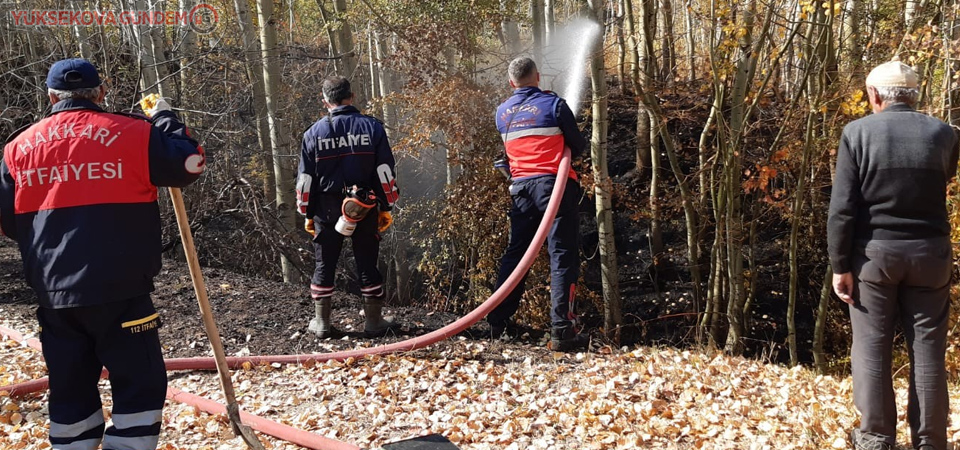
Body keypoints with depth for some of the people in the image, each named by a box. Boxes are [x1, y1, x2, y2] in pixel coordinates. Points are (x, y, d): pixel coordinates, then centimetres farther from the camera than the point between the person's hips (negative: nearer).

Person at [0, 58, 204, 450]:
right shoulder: (132, 134, -6)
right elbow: (190, 162, 1)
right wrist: (165, 119, 15)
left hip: (53, 295, 5)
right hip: (118, 291, -5)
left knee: (70, 388, 15)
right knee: (140, 384, 4)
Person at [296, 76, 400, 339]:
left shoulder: (314, 133, 0)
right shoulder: (372, 127, -2)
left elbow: (305, 178, 4)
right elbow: (385, 171, -2)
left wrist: (308, 214, 13)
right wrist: (386, 208, 6)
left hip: (327, 208, 0)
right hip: (365, 208, 0)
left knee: (325, 265, 11)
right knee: (368, 265, 8)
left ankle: (321, 323, 17)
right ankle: (374, 322, 14)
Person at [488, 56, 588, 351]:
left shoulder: (502, 112, 10)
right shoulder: (554, 104, -3)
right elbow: (578, 146, 3)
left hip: (521, 187, 5)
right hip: (554, 184, -5)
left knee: (515, 254, 15)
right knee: (563, 257, -5)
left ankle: (499, 321, 20)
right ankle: (561, 330, -11)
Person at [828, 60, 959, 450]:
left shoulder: (857, 132, -8)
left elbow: (842, 208, -11)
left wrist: (840, 265, -6)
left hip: (873, 254, -2)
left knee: (872, 348, 8)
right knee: (928, 349, 9)